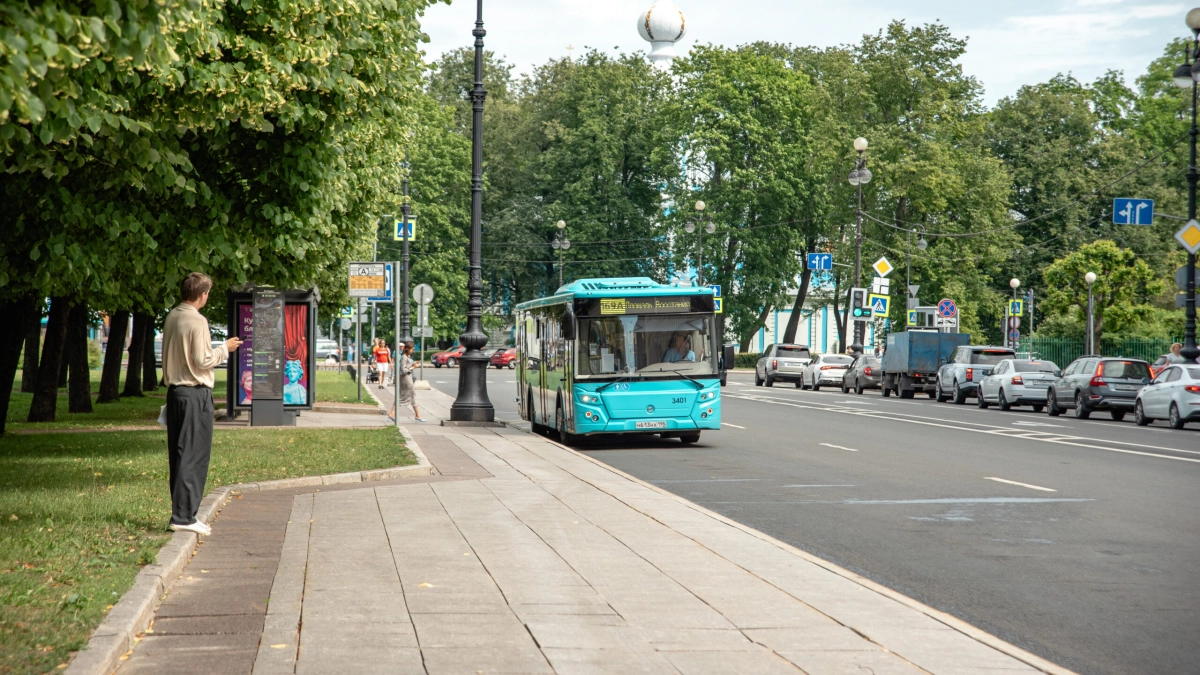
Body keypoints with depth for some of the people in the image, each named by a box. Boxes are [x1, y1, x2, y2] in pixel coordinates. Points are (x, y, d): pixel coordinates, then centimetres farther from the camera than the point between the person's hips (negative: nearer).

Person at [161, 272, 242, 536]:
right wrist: (225, 348, -2)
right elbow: (203, 361, -16)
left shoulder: (172, 317, 9)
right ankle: (183, 516, -8)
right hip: (195, 393, -8)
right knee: (193, 455, -6)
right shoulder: (197, 321, -15)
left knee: (178, 453, 11)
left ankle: (181, 512, 15)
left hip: (175, 391, 8)